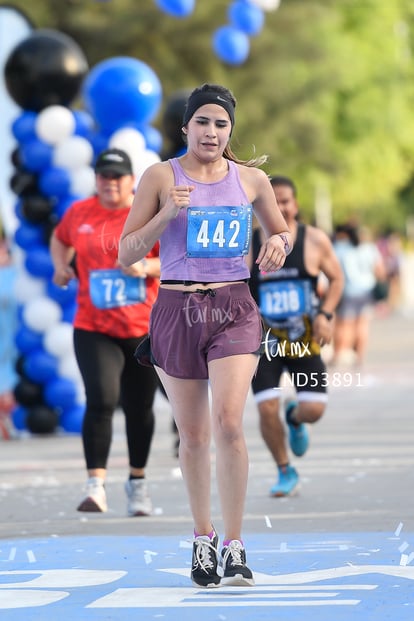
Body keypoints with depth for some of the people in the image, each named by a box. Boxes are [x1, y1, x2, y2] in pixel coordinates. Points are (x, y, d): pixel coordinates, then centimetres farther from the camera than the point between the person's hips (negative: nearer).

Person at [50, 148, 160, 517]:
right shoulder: (79, 213, 4)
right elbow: (60, 238, 24)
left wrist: (147, 267, -22)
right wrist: (61, 264, 5)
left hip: (145, 330, 0)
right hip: (93, 330, 0)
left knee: (139, 409, 11)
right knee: (101, 400, -18)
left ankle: (138, 482, 31)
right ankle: (96, 486, -18)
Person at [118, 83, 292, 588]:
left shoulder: (252, 179, 6)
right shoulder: (161, 177, 0)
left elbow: (281, 230, 22)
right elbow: (126, 253, -1)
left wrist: (279, 242, -2)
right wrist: (168, 214, -15)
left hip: (234, 309, 0)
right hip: (176, 310, 0)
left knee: (228, 422, -18)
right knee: (192, 435, 8)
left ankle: (234, 545, -10)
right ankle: (203, 537, 27)